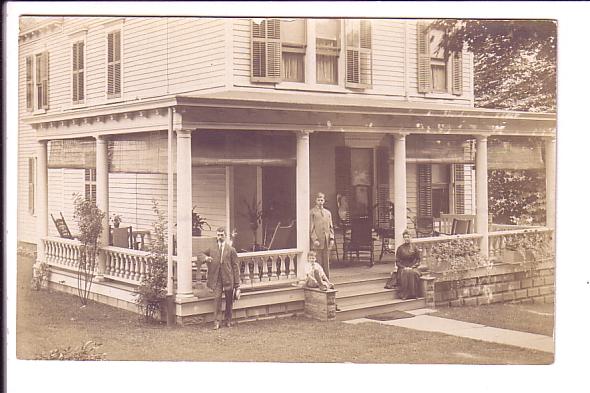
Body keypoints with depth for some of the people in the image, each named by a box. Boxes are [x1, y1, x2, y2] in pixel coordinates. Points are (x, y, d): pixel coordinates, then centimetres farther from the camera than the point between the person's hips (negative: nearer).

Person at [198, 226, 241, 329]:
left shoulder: (231, 250, 2)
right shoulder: (212, 249, 8)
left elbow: (235, 266, 2)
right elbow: (200, 255, 18)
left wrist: (237, 284, -3)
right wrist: (205, 258, -8)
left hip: (228, 278, -1)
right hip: (216, 279, 1)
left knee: (229, 301, 7)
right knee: (217, 299, -8)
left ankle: (228, 321, 22)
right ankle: (216, 322, -6)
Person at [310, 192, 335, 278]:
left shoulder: (328, 212, 16)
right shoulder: (312, 212, 1)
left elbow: (331, 227, 15)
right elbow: (311, 228, -4)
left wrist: (331, 238, 3)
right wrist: (315, 239, -12)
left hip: (327, 242, 5)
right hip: (317, 242, -5)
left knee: (326, 262, 7)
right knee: (318, 263, -4)